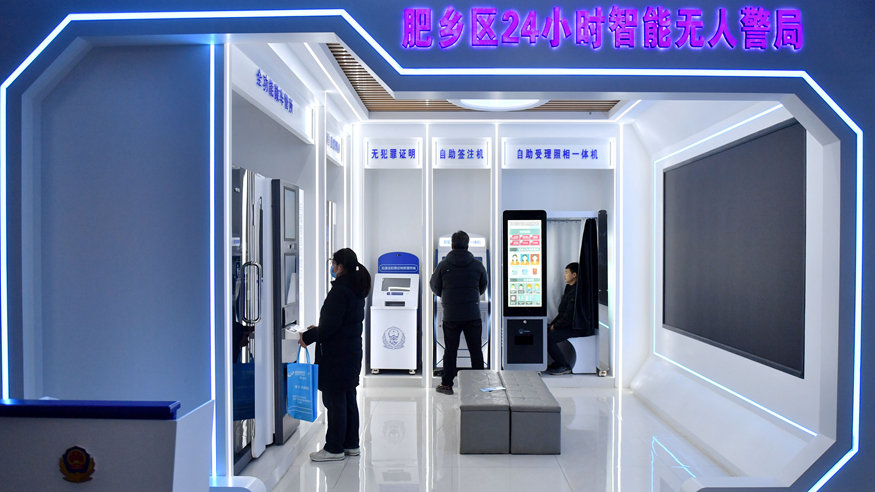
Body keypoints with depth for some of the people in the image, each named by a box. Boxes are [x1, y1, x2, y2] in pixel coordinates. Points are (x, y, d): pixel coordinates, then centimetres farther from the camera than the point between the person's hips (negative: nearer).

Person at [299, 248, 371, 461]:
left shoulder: (340, 290, -18)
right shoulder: (356, 289, 11)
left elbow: (331, 325, -21)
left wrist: (308, 337, -8)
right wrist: (317, 330, 19)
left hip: (336, 355, -10)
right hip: (352, 350, 10)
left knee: (334, 400, 0)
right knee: (348, 399, 15)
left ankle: (334, 448, 9)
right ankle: (351, 444, 24)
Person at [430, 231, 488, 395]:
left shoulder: (443, 265, -4)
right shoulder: (477, 265, -1)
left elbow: (435, 287, 6)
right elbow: (483, 287, 12)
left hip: (451, 315, -1)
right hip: (473, 315, 1)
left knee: (450, 350, 7)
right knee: (475, 350, 9)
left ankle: (446, 384, 13)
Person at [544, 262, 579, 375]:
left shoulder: (576, 292, -20)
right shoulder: (569, 288, 14)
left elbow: (569, 316, -23)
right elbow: (562, 312, 19)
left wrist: (555, 326, -12)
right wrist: (552, 324, 9)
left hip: (575, 328, -11)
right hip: (567, 325, 11)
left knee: (549, 338, -23)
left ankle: (564, 367, -10)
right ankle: (557, 363, 8)